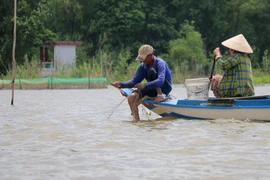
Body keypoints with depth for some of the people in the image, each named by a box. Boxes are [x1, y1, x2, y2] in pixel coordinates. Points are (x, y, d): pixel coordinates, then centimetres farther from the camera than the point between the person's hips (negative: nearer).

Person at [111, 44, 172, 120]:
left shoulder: (160, 63, -23)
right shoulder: (143, 66, -2)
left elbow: (160, 81, -39)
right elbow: (134, 81, -3)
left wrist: (144, 85, -50)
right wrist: (121, 84, -21)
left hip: (165, 88, -6)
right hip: (153, 89, 6)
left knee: (152, 71, -30)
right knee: (131, 98, -18)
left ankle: (161, 95, -22)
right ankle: (136, 120, -12)